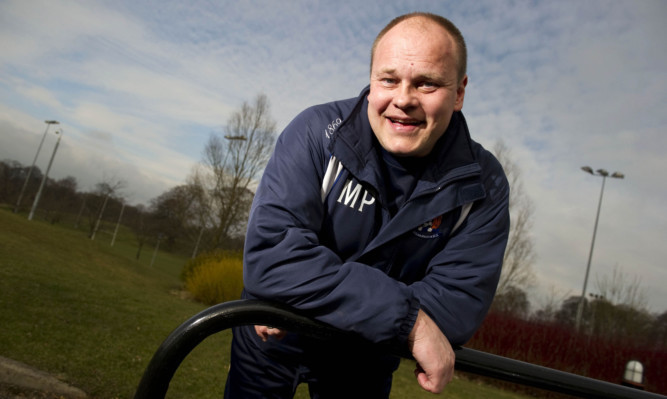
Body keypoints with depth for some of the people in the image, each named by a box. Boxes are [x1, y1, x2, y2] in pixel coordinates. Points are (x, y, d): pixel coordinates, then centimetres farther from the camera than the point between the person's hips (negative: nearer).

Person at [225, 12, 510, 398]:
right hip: (272, 341, -1)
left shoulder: (482, 185, -16)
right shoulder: (318, 133, -23)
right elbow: (269, 257, -33)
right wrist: (408, 317, -37)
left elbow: (461, 303, -24)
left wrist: (311, 300, -33)